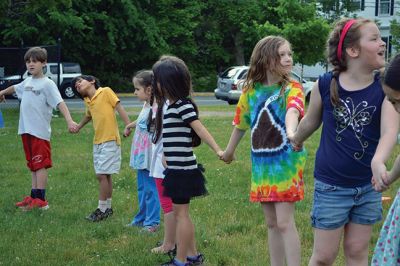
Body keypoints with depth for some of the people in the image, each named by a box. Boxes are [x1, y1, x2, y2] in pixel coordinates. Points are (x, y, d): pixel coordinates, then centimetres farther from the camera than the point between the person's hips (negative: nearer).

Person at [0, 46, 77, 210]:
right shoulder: (27, 82, 14)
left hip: (40, 132, -8)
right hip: (26, 129, 8)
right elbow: (15, 88, 36)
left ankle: (40, 200, -5)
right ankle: (34, 197, 17)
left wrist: (69, 120, -34)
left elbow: (59, 103, -20)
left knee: (40, 165, -6)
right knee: (32, 165, 12)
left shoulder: (47, 84, -9)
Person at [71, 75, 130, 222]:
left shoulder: (106, 91, -7)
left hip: (110, 140, -6)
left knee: (102, 175, -8)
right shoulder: (87, 101, 12)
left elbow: (119, 107, -11)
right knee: (105, 175, 11)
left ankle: (102, 209, -3)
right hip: (97, 142, 6)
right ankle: (108, 207, 19)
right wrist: (78, 127, 40)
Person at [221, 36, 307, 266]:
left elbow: (293, 111, -34)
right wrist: (229, 151, 29)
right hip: (261, 163, 5)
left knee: (285, 222, -8)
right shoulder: (251, 90, 2)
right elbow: (241, 124, 17)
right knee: (272, 223, 12)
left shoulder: (292, 88, -11)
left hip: (287, 162, -5)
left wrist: (291, 132, -55)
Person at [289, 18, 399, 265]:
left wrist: (378, 161, -49)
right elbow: (311, 121, 8)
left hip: (368, 185, 1)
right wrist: (294, 142, 26)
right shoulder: (325, 85, -13)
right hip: (331, 185, -1)